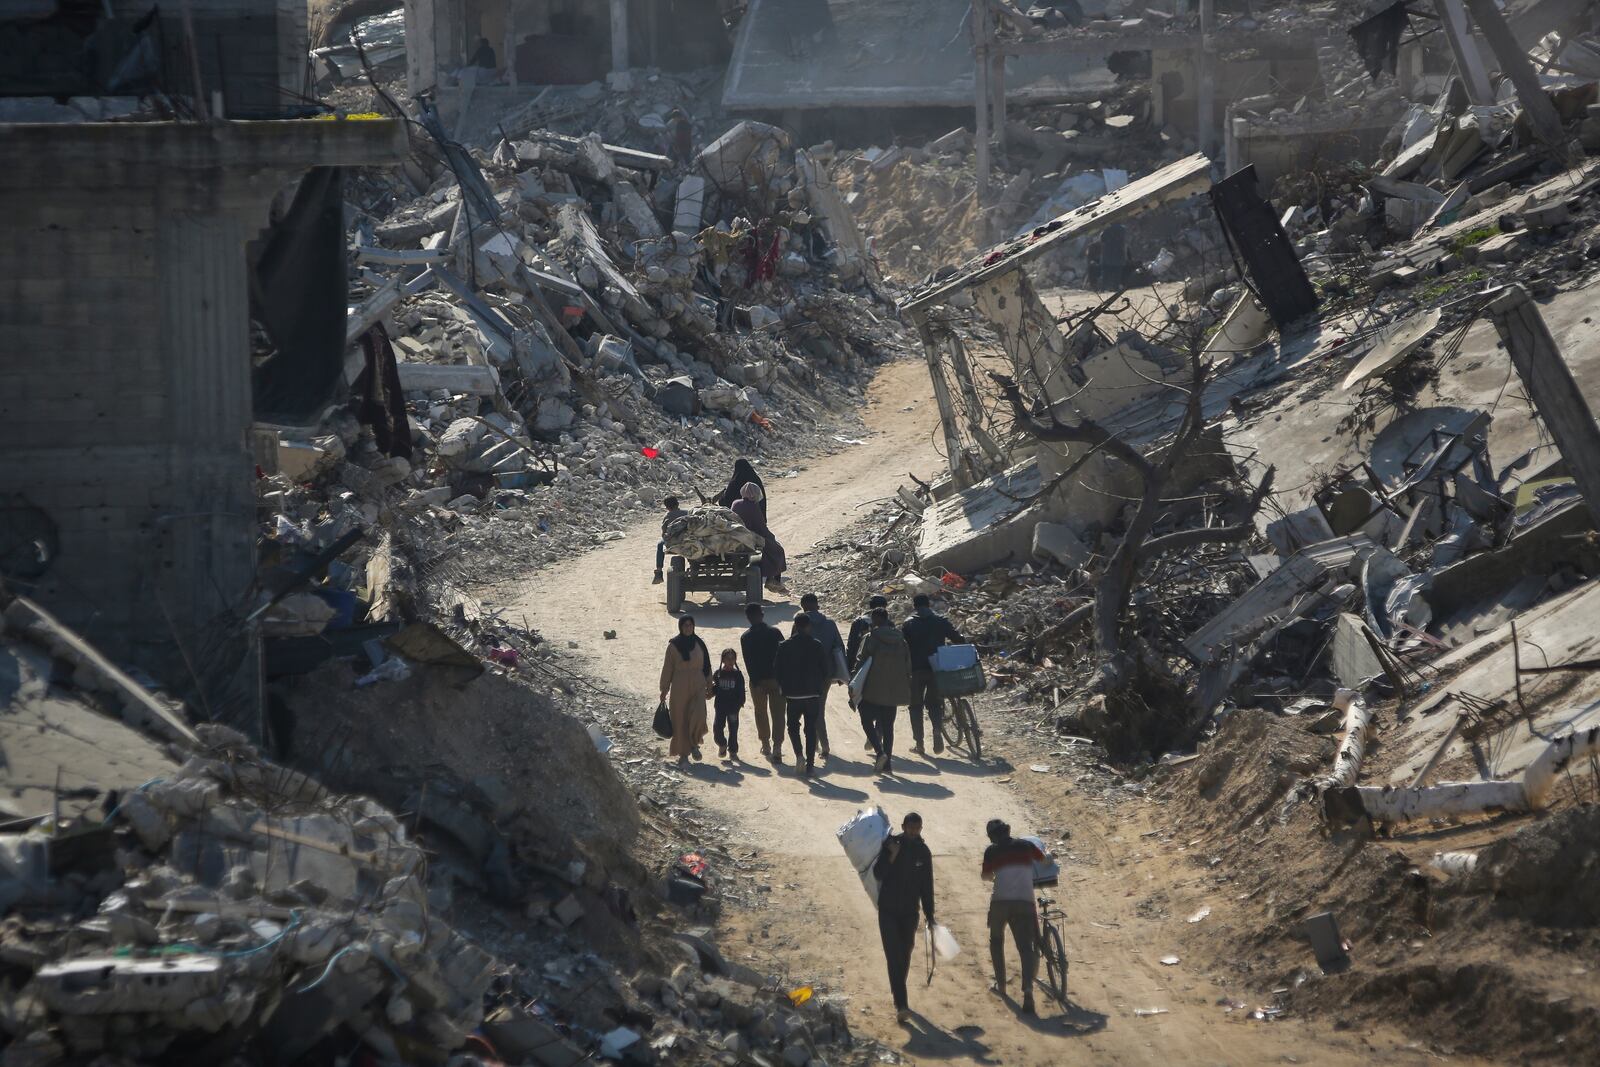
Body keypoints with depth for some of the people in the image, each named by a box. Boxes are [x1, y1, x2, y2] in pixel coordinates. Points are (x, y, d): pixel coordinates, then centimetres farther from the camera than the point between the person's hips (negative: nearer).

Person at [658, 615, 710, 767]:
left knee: (698, 716, -16)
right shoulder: (673, 645, -1)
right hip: (679, 688, -1)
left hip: (697, 686, 1)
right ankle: (683, 755, 8)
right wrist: (664, 690, 2)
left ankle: (694, 743, 10)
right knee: (680, 721, 0)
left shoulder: (699, 644, 6)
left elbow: (706, 665, 12)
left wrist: (709, 685, 12)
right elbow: (667, 668, 2)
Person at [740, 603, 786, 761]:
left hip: (758, 680, 0)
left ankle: (766, 745, 26)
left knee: (761, 713, 18)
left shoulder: (746, 637, -5)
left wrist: (755, 681, -9)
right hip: (776, 678, 0)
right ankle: (777, 747, -10)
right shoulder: (775, 632, -3)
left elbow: (748, 661, -10)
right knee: (778, 713, 1)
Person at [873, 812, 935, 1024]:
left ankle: (900, 999, 30)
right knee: (894, 957, -11)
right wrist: (892, 856, -26)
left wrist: (929, 914, 9)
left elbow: (927, 886, 9)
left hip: (910, 913, 3)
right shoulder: (891, 845, -6)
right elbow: (878, 873, -13)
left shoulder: (923, 852, 3)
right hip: (888, 911, -3)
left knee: (904, 957, 12)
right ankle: (901, 1005, -19)